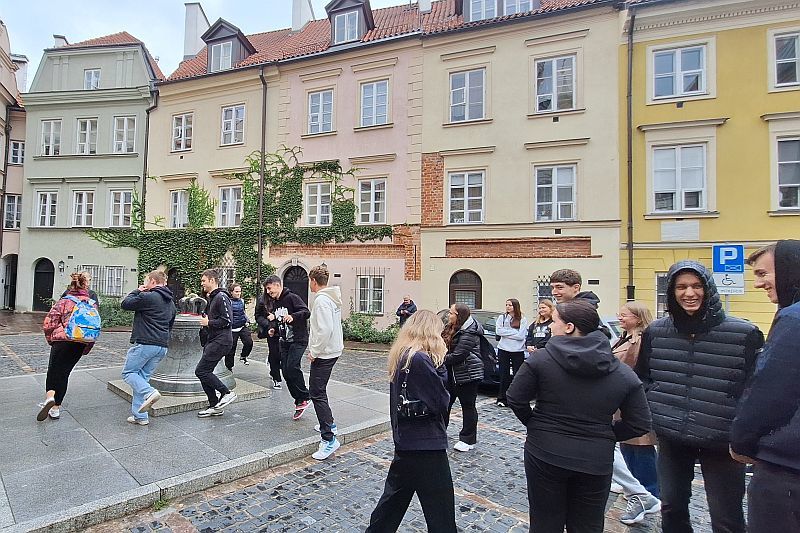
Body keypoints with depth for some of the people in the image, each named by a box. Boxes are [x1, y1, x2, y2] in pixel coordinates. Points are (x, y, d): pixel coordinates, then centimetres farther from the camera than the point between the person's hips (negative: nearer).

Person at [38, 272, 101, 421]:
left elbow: (48, 324, -7)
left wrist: (51, 340, 11)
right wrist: (87, 348, 14)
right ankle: (56, 407, 19)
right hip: (80, 345, 3)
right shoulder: (93, 304, 4)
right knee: (64, 373, 14)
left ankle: (49, 396, -11)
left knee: (53, 370, 13)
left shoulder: (63, 302, -4)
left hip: (63, 341, -3)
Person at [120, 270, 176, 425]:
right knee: (143, 376, 14)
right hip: (162, 346, 8)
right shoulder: (171, 303, 17)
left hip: (144, 344, -8)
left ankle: (149, 392, -16)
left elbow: (125, 304, -2)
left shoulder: (147, 296, -11)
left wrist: (136, 291, 11)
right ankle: (140, 416, 14)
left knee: (128, 372, 7)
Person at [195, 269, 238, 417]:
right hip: (213, 340, 10)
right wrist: (205, 319, 10)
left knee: (201, 371, -10)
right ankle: (215, 406, 19)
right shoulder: (211, 298, 18)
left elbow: (227, 320, -21)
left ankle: (226, 393, 1)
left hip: (221, 341, -10)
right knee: (205, 372, 10)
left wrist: (208, 323, -12)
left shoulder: (221, 297, -14)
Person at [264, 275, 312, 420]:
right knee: (286, 372, 4)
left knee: (292, 367, -20)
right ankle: (300, 402, 14)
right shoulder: (276, 303, 15)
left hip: (298, 340, -8)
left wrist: (293, 316, -37)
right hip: (285, 341, 9)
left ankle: (305, 397, -1)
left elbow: (306, 312, -22)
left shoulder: (292, 298, -11)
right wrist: (275, 329, 8)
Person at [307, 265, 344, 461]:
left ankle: (329, 439, -7)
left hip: (323, 354, -10)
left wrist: (314, 351, -17)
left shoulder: (322, 300, -19)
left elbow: (325, 330, -27)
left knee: (317, 393, -7)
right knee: (318, 390, 24)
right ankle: (328, 423, 37)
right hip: (333, 350, 10)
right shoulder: (333, 298, 12)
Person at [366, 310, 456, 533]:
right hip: (426, 444, -9)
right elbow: (440, 402, -20)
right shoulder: (421, 359, -23)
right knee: (440, 511, 8)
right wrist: (440, 363, -9)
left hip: (406, 439, 9)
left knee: (396, 494, 27)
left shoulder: (401, 354, 5)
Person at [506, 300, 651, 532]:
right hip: (595, 461, 2)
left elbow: (515, 399, -9)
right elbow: (639, 424, -2)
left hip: (544, 454, -2)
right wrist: (606, 435, 11)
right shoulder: (623, 372, -5)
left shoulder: (541, 359, -13)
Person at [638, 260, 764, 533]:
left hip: (722, 442, -3)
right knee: (671, 509, 18)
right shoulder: (655, 332, -2)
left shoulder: (744, 334, -11)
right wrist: (650, 415, 1)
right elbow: (643, 379, 10)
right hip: (670, 438, 3)